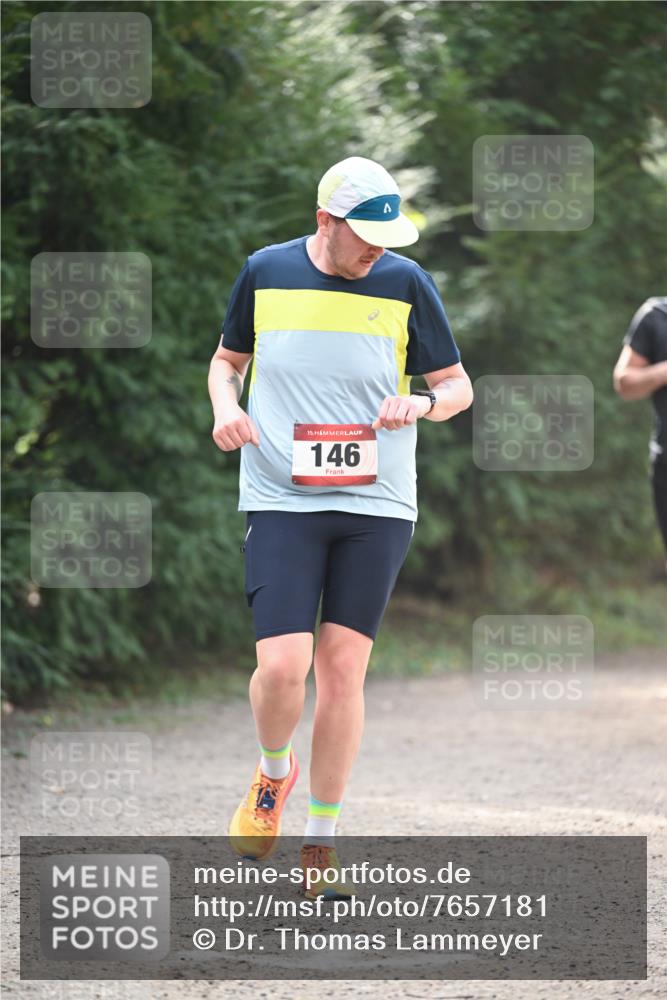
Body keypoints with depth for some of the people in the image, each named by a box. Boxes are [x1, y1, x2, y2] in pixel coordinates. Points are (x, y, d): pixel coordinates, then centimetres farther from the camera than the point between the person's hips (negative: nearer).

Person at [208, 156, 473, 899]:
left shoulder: (405, 283, 0)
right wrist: (226, 406, -3)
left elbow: (457, 385, 8)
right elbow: (228, 359, 18)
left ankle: (321, 844, 13)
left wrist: (422, 402, -14)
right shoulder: (266, 273, 1)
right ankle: (273, 774, 20)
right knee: (282, 666, -14)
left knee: (343, 668, 0)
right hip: (280, 502, -1)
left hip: (376, 504, 1)